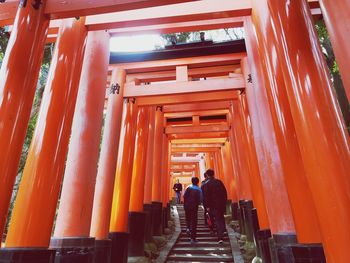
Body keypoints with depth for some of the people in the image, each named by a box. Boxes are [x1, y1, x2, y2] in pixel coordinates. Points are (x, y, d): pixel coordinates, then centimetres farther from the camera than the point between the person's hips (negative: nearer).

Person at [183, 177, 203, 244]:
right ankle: (193, 238, 3)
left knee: (188, 218, 27)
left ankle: (188, 228, 7)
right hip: (194, 206, -1)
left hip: (187, 206, 1)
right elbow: (200, 199, -5)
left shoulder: (189, 188, -2)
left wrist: (185, 204, 9)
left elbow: (184, 196, -6)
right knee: (194, 221, 3)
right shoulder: (199, 190, -3)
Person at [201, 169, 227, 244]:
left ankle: (220, 237, -2)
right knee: (221, 218, 24)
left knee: (217, 220, 1)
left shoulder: (206, 184, -8)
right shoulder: (219, 182, 3)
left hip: (213, 205, -4)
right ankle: (222, 231, 29)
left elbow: (205, 196, -11)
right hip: (222, 203, 4)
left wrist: (207, 206, -6)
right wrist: (225, 202, 11)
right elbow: (225, 192, 5)